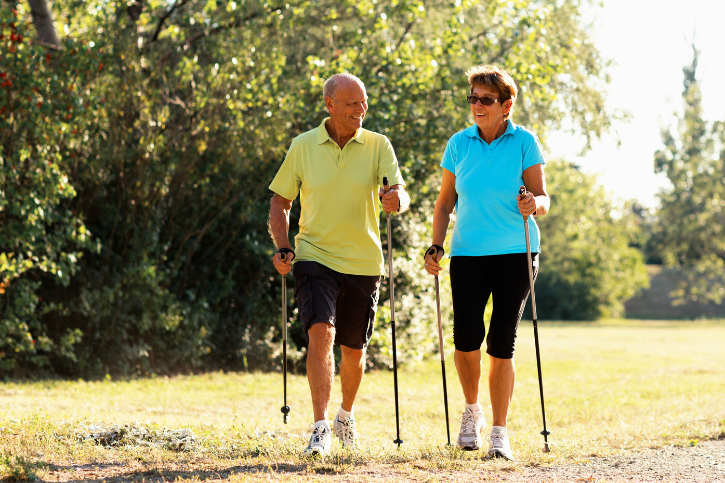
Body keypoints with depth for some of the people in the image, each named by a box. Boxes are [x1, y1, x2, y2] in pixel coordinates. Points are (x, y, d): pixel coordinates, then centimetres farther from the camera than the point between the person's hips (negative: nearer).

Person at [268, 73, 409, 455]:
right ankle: (320, 428, -21)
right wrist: (282, 248, -7)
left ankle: (346, 415, 39)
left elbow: (399, 192, -13)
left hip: (363, 262, 2)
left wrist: (396, 199, -38)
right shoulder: (303, 147, -1)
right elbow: (280, 201, 7)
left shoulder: (378, 146, -1)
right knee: (321, 333, -21)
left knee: (353, 349, 12)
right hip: (315, 257, -1)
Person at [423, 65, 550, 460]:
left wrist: (534, 204, -27)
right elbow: (445, 203, 12)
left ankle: (499, 431, 6)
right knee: (467, 337, -10)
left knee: (501, 343, -3)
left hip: (515, 253, -2)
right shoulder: (460, 144, 5)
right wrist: (436, 247, 1)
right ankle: (471, 410, 18)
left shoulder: (524, 142, -2)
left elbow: (542, 198, -4)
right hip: (468, 252, 2)